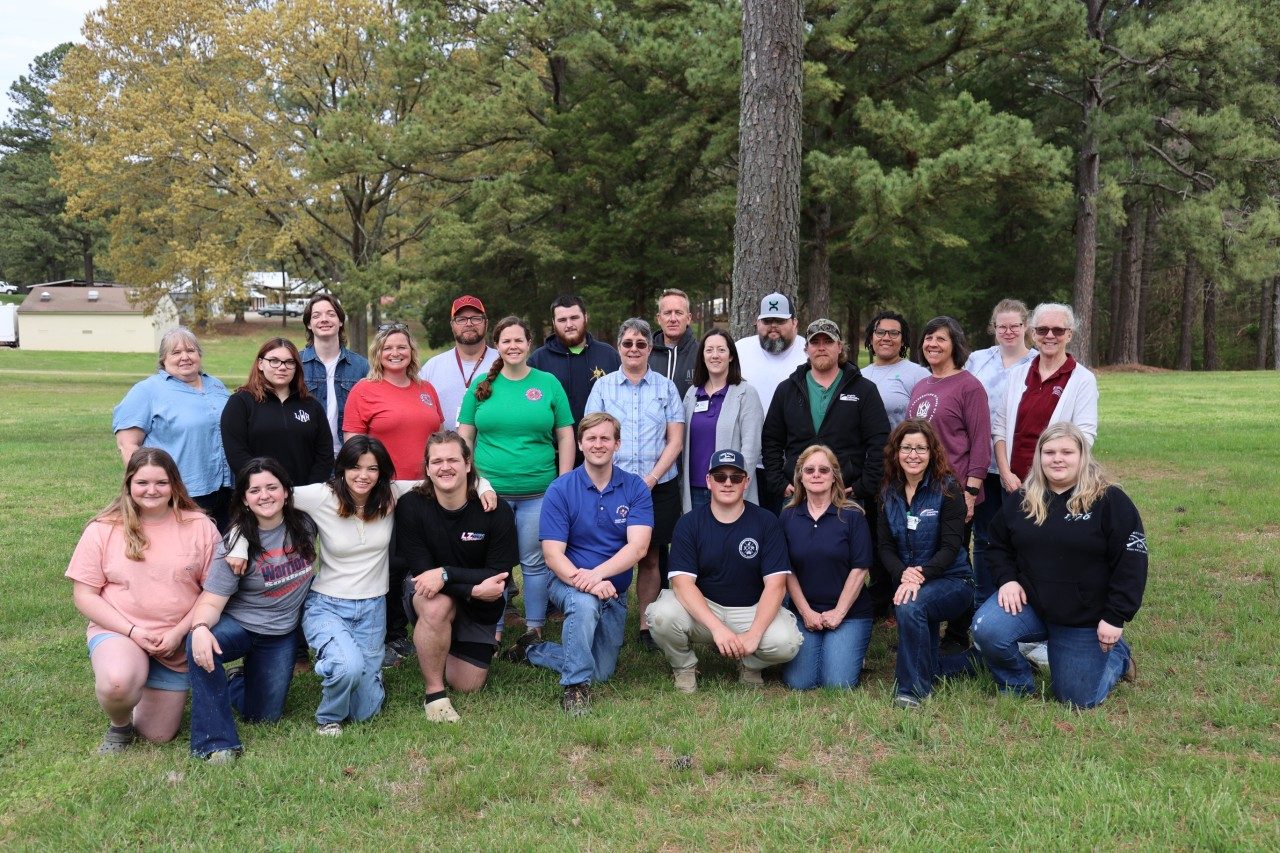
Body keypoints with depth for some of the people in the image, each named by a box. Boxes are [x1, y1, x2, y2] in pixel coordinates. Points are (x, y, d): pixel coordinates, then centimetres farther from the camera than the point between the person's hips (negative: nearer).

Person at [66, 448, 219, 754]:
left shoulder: (199, 527, -4)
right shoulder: (103, 530, -5)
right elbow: (84, 596, -4)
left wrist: (179, 633, -14)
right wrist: (132, 631, -15)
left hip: (177, 643, 2)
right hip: (118, 632, -1)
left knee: (158, 736, 4)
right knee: (118, 683, -36)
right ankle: (119, 724, 1)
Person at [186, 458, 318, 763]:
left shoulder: (304, 524, -9)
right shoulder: (237, 543, -17)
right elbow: (211, 602, -21)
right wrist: (200, 628, -41)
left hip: (281, 635, 3)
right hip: (238, 625, -3)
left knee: (264, 715, 4)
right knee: (199, 646, -36)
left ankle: (242, 681, 39)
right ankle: (217, 742, -24)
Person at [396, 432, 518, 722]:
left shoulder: (497, 511, -19)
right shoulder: (410, 506, -20)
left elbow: (499, 577, -20)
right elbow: (421, 569, -20)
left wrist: (446, 574, -33)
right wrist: (475, 588, -33)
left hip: (480, 602, 2)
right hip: (428, 592, -1)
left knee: (467, 685, 2)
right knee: (437, 606, -38)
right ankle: (434, 693, -18)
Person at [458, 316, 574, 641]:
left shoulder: (548, 383, 4)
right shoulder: (481, 385, 5)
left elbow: (565, 436, 4)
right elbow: (465, 436, 7)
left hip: (538, 492, 0)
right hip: (489, 490, 1)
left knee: (535, 562, 7)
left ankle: (535, 627, 21)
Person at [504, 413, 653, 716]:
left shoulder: (635, 488, -6)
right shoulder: (560, 489, -10)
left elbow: (637, 547, -17)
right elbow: (552, 554, -15)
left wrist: (596, 574, -33)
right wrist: (581, 581, -34)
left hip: (614, 591, 4)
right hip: (568, 583, -3)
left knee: (601, 672, 6)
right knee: (585, 602, -39)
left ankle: (532, 649, 26)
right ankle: (574, 686, -22)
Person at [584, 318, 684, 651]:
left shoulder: (665, 387, 7)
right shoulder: (603, 386, 7)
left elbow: (676, 440, 3)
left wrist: (652, 477, -9)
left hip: (659, 486, 0)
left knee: (650, 558, 5)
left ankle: (646, 624, 16)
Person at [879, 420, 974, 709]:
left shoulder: (947, 489, -10)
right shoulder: (888, 493, 4)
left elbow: (951, 546, -16)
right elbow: (885, 545, 0)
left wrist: (920, 577, -30)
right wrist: (903, 573, -21)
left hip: (951, 581, -6)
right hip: (907, 583, 6)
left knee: (909, 606, -36)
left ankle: (913, 690, -21)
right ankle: (971, 660, 37)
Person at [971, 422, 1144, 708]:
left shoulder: (1110, 501, -10)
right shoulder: (1022, 501, 3)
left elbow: (1131, 562, -11)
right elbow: (998, 545, 13)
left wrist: (1116, 618, -15)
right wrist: (1007, 579, -7)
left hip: (1085, 617, -3)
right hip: (1028, 600, 3)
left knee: (1077, 699, 4)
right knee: (985, 631, -27)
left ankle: (1117, 654, 36)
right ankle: (1018, 686, 4)